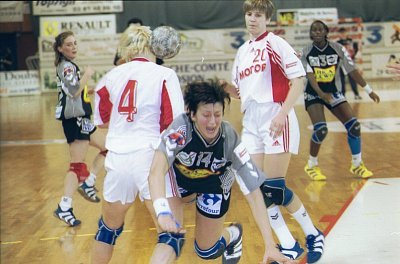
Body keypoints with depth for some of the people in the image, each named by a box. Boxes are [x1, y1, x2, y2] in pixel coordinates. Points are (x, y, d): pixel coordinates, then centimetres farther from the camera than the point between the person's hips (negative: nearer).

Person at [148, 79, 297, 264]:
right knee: (171, 236, -23)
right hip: (179, 178, -1)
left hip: (214, 185, 1)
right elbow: (157, 170, -49)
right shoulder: (182, 127, -38)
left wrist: (270, 245, -35)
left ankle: (232, 235, 43)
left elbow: (253, 193, -29)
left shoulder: (230, 139, -32)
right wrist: (162, 212, -67)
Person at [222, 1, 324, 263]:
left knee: (274, 188, -9)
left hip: (275, 121, -7)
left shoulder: (275, 43, -5)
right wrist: (226, 87, 1)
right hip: (251, 123, 7)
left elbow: (298, 80, -10)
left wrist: (282, 113, -20)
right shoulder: (242, 51, 16)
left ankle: (313, 235, 11)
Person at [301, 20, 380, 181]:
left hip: (334, 93, 3)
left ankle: (357, 165, 12)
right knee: (321, 130, -22)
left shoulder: (338, 49, -7)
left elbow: (352, 71, -4)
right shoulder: (307, 52, -11)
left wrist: (369, 91, -5)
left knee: (354, 126, -7)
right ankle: (311, 165, 2)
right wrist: (321, 93, -37)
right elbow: (310, 75, -21)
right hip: (313, 94, -3)